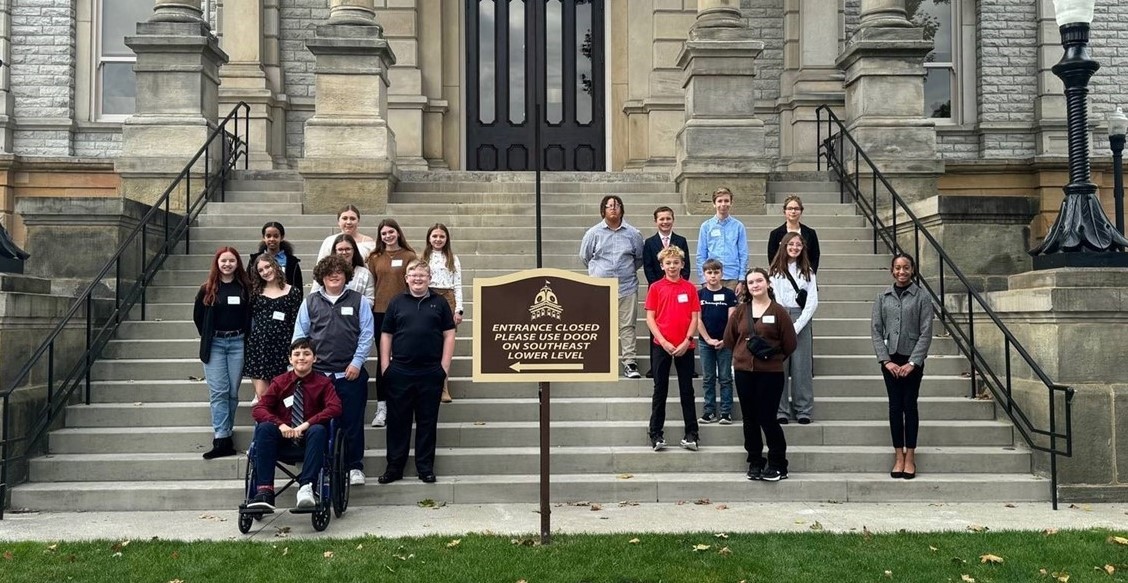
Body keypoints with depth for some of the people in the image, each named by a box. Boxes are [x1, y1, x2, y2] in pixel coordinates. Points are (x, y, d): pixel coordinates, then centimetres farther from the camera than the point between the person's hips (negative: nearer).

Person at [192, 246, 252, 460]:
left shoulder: (245, 288, 3)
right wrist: (208, 336, 10)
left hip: (237, 343, 0)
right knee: (218, 392, -4)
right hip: (214, 344, 0)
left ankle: (224, 434, 13)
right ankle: (222, 439, -6)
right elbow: (198, 316, 13)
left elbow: (251, 315, 8)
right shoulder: (207, 289, 4)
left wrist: (246, 336, 1)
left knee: (232, 392, 3)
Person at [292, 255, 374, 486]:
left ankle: (355, 467, 13)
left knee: (352, 422, 3)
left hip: (350, 374, -1)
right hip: (317, 373, 1)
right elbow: (299, 335, 10)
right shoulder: (310, 302, 10)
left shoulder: (359, 301, 6)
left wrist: (357, 362, -7)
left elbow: (367, 334, 2)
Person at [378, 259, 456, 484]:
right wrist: (385, 366, 1)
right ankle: (394, 467, 14)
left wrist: (445, 366, -3)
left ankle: (425, 467, 15)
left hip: (431, 372, 0)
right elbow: (386, 335, 8)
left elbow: (449, 335, 4)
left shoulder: (439, 303, 6)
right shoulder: (397, 303, 7)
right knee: (397, 421, 6)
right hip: (400, 371, 0)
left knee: (427, 421, 6)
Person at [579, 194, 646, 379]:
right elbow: (584, 256, 16)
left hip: (627, 287, 0)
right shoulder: (594, 233, 4)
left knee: (627, 326, 0)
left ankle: (630, 363, 2)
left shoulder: (633, 234, 5)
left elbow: (639, 258, 17)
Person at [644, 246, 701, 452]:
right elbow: (650, 318, -1)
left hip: (685, 346, 1)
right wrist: (664, 342, -10)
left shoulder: (689, 288, 4)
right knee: (660, 390, 4)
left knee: (687, 390, 5)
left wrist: (686, 341, -9)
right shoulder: (655, 288, 2)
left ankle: (691, 434, 10)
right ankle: (656, 435, 8)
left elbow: (695, 317, 2)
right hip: (661, 345, 0)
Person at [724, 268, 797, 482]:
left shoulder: (778, 311, -3)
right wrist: (742, 355, 11)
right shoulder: (741, 310, 6)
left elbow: (789, 344, 1)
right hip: (744, 372, 4)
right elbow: (729, 338, 14)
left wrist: (774, 357, 3)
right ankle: (755, 463, 19)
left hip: (770, 373, -4)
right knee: (750, 419, 9)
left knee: (767, 418, -5)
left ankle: (777, 465, 7)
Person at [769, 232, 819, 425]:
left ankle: (803, 410, 6)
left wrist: (797, 326, -8)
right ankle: (781, 410, 3)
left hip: (801, 321, 1)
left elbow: (812, 301, 3)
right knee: (780, 366, -2)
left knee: (801, 366, 0)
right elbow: (774, 300, 1)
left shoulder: (808, 271, 10)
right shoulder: (775, 271, 7)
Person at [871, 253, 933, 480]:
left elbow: (926, 333, -5)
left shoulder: (922, 297, -2)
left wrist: (912, 362, -11)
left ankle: (910, 457, 10)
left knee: (910, 405, 2)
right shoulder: (882, 298, 5)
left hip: (913, 359, -2)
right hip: (890, 358, 2)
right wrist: (886, 360, -7)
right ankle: (898, 456, 9)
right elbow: (875, 330, 2)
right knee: (895, 406, 4)